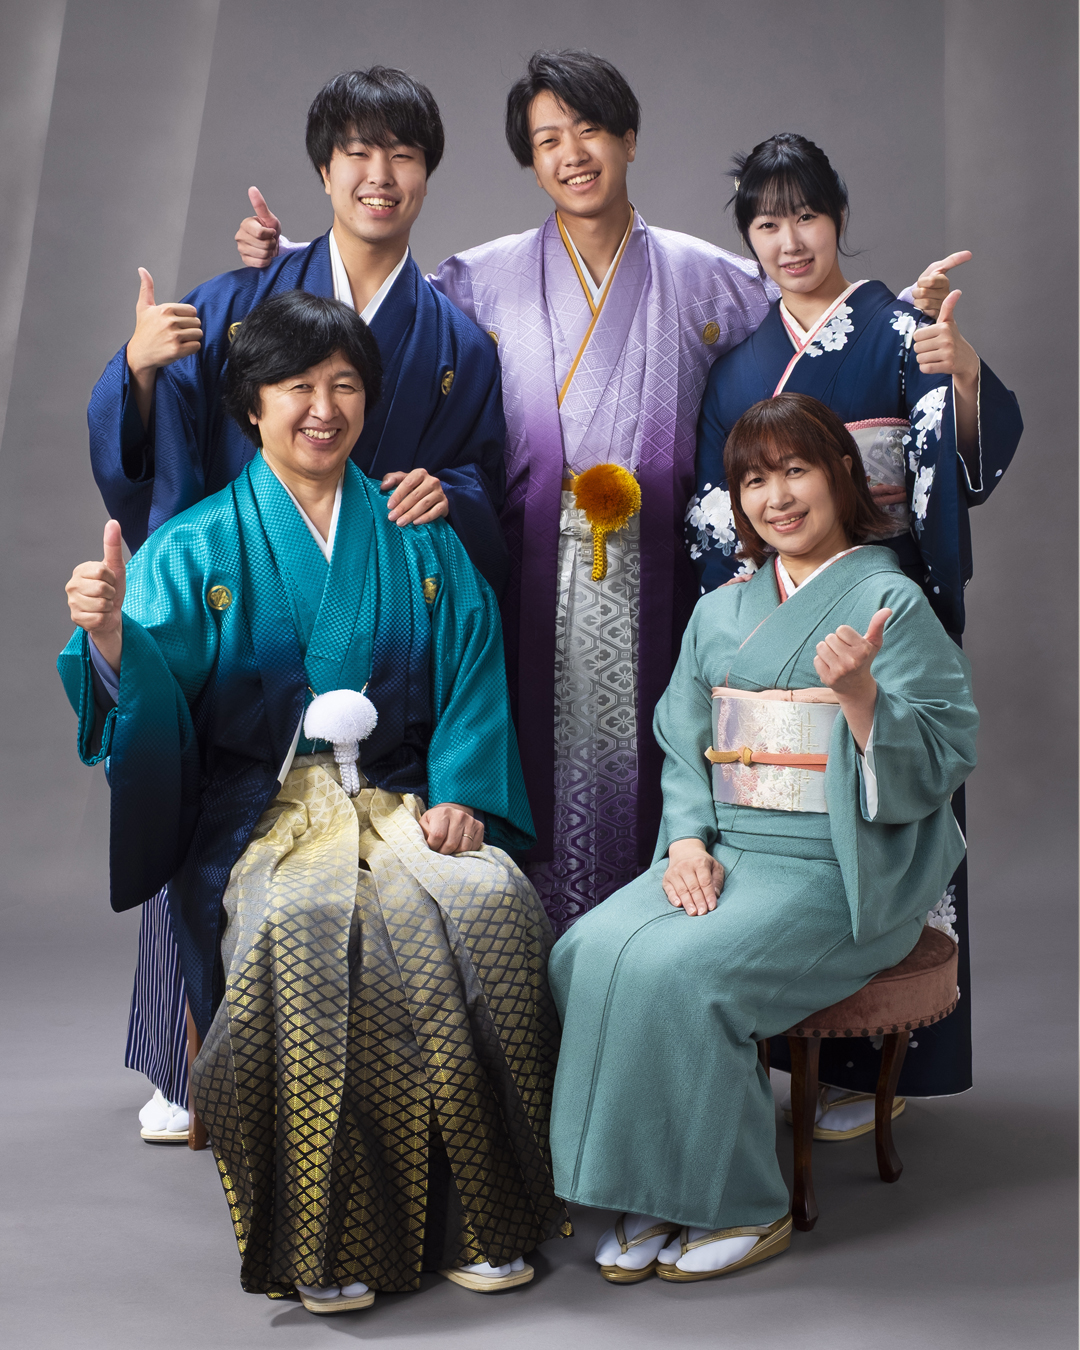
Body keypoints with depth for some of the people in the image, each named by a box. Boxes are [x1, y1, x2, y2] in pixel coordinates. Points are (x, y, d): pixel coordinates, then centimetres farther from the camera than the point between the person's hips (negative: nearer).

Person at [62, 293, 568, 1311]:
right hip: (259, 811, -2)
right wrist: (109, 638, -27)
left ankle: (478, 1216, -14)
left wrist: (460, 793, -4)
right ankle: (325, 1239, -18)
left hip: (399, 799, 2)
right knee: (305, 933, -33)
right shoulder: (196, 549, 7)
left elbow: (473, 673, 11)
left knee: (491, 906, -27)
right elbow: (153, 694, -5)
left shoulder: (418, 540, 15)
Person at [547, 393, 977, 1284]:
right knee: (589, 953, -19)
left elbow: (937, 765, -8)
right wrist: (687, 840, -4)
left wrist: (860, 693, -25)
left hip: (836, 871, -5)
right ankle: (650, 1195, -7)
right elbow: (683, 747, 14)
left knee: (676, 971, -27)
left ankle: (744, 1206, -7)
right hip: (723, 852, 6)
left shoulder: (891, 602, -2)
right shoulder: (720, 613, 15)